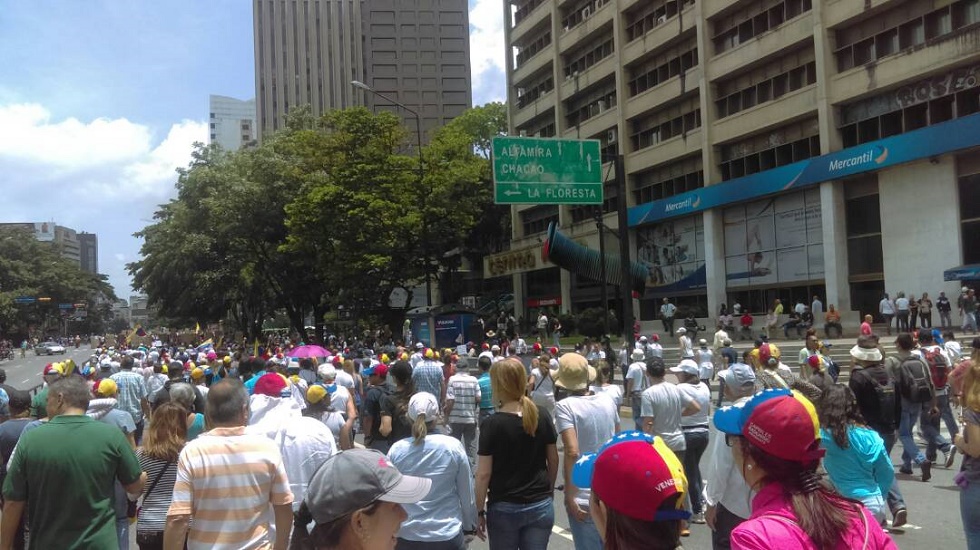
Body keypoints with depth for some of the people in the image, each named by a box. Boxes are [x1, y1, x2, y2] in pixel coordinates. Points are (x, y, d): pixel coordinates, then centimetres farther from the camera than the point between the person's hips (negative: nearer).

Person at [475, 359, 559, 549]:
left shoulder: (492, 424, -15)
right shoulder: (542, 417, -3)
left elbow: (484, 473, -12)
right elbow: (553, 460, 6)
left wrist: (479, 511, -2)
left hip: (504, 508, -3)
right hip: (540, 505, 3)